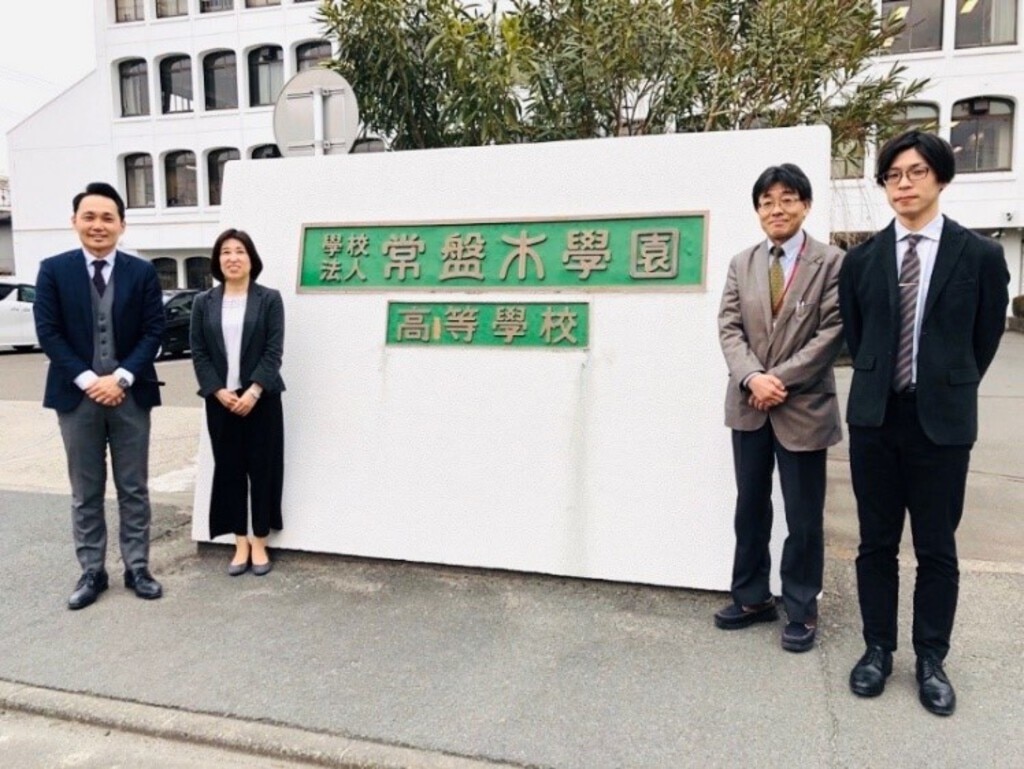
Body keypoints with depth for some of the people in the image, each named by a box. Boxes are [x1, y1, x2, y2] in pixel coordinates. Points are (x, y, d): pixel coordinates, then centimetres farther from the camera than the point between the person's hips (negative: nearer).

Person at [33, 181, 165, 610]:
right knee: (85, 492, 9)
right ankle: (92, 572, 21)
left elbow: (153, 332, -2)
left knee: (133, 489, 8)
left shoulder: (142, 272, 3)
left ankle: (136, 568, 20)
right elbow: (48, 333, -3)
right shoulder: (53, 270, 2)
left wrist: (121, 378, -13)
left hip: (130, 394, 0)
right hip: (77, 395, 0)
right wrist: (87, 380, -13)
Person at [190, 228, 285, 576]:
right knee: (228, 469, 6)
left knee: (262, 468, 3)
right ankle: (240, 543, 17)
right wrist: (219, 392, -10)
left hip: (260, 399, -2)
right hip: (220, 400, 2)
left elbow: (274, 352, -7)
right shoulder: (204, 303, 7)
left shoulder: (269, 299, 0)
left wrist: (253, 392, -15)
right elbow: (198, 353, 3)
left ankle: (259, 543, 15)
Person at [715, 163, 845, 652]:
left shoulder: (831, 262, -3)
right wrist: (752, 377, -16)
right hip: (748, 406, 4)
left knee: (803, 517, 6)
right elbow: (729, 327, 0)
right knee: (750, 508, 14)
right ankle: (752, 598, 30)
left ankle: (801, 610, 24)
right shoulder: (741, 264, 9)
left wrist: (781, 378, -17)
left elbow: (832, 332, -11)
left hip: (803, 406, -4)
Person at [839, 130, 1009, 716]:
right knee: (877, 543, 10)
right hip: (875, 416, 2)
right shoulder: (862, 258, 3)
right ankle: (879, 650, 26)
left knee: (937, 549, 8)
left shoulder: (980, 255, -2)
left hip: (942, 421, -1)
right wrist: (881, 384, 9)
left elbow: (986, 340, 6)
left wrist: (946, 390, 9)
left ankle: (931, 661, 25)